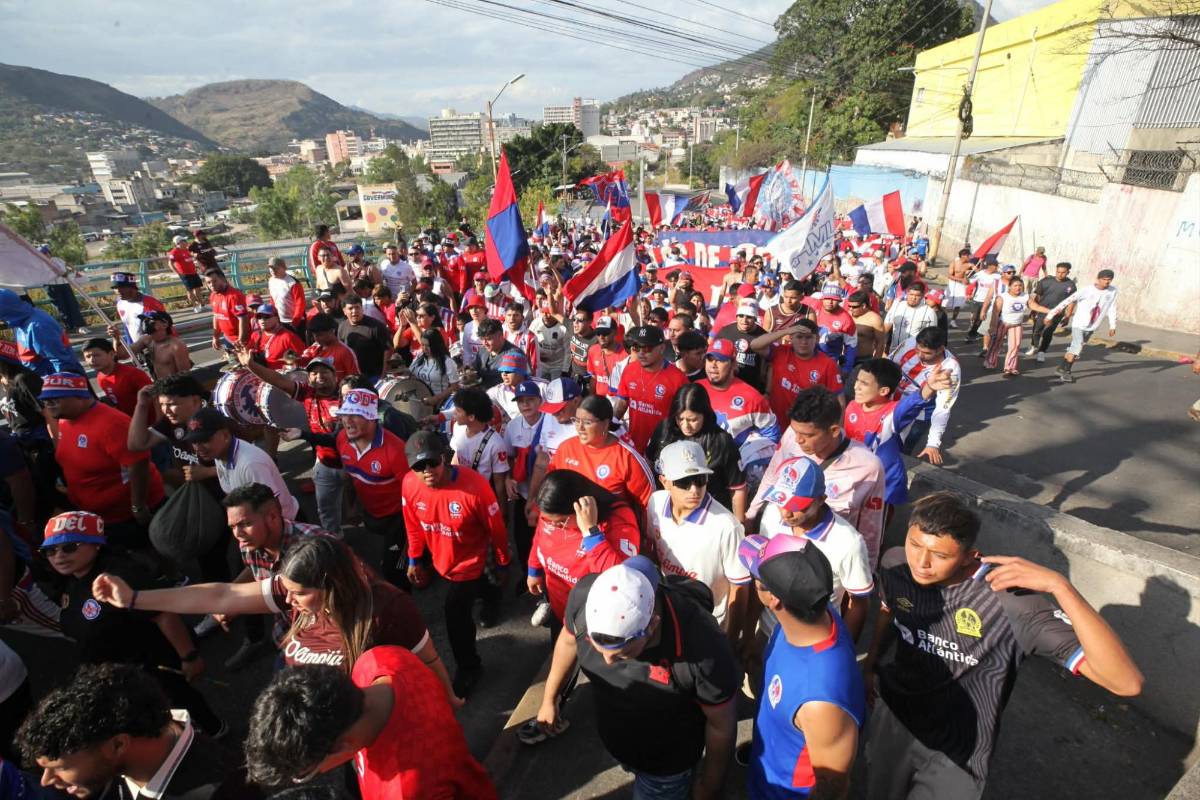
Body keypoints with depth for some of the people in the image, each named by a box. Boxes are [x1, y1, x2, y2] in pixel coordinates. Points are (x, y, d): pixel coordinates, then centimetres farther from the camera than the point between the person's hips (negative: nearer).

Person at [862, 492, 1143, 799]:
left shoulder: (1009, 600, -34)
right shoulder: (895, 564, -19)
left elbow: (1126, 682, -37)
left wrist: (1059, 585, -47)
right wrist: (870, 663, 18)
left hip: (955, 752, -4)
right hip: (889, 719, 4)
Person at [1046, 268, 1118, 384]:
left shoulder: (1113, 291, -3)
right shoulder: (1086, 290, -18)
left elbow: (1112, 308, 7)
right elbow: (1067, 301, -17)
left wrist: (1112, 325, 9)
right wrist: (1051, 314, -19)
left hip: (1092, 327, 5)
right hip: (1079, 324, -5)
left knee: (1075, 348, 10)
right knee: (1077, 348, -12)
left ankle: (1062, 368, 23)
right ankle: (1066, 372, 1)